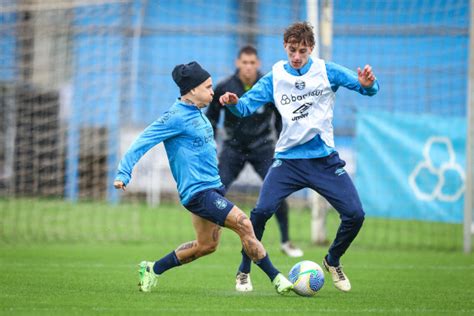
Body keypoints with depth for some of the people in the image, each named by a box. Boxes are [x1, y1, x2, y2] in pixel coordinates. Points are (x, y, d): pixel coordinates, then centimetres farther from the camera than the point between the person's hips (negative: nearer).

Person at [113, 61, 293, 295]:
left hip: (212, 186, 10)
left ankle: (151, 270, 28)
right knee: (243, 224, -17)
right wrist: (123, 174, -21)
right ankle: (276, 279, -12)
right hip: (198, 191, -10)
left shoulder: (196, 112, 10)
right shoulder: (176, 116, -16)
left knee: (206, 245, 16)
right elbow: (142, 142, -17)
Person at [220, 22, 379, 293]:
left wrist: (368, 84, -28)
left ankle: (333, 262, 21)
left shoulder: (327, 72, -1)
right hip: (288, 158, 0)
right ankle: (244, 270, 0)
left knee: (355, 215, -7)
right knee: (261, 211, -18)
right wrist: (234, 102, -24)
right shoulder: (275, 78, 2)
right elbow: (247, 106, 0)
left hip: (325, 158, 0)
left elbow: (367, 88, -4)